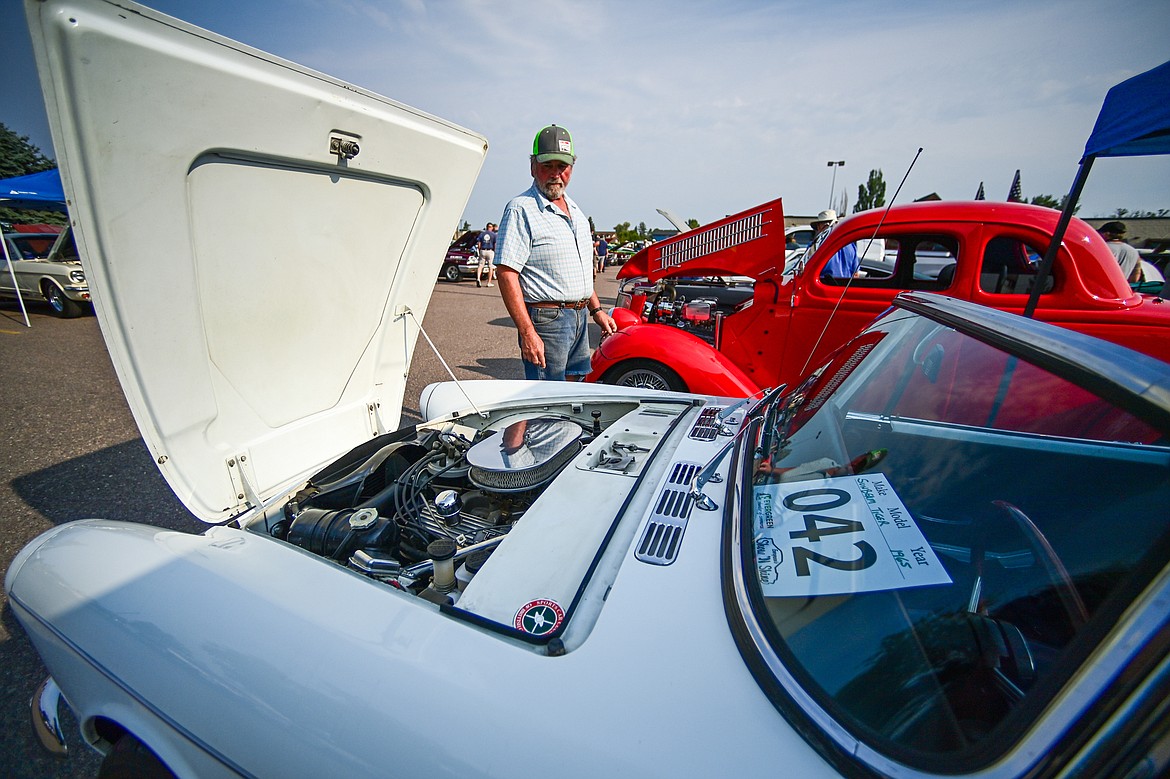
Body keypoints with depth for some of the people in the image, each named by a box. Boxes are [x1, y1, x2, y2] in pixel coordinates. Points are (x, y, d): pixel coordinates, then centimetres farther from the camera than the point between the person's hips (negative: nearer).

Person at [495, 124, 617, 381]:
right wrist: (527, 333, -24)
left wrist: (596, 309, 19)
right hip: (546, 320, -8)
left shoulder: (575, 211, 17)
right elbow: (506, 273, -18)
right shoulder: (521, 209, -10)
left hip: (580, 318, 8)